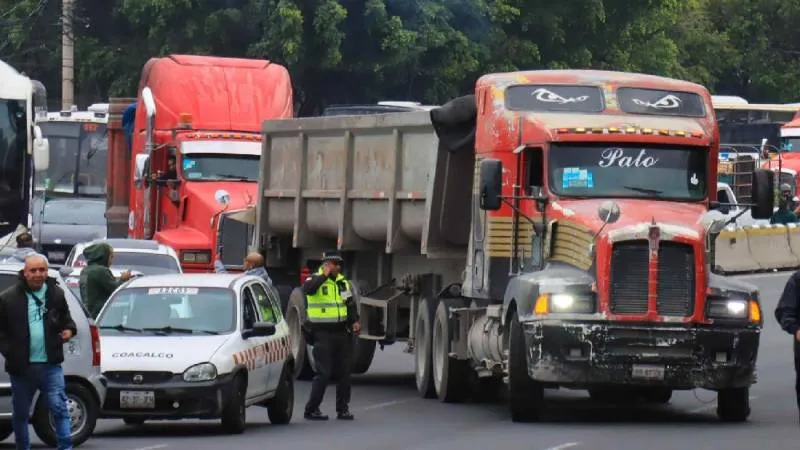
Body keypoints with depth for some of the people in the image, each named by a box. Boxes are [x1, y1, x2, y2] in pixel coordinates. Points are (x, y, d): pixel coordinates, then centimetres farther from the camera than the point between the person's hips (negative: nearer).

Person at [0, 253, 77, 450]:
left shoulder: (56, 295, 6)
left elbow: (65, 318, 23)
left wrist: (69, 329, 1)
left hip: (50, 365, 0)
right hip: (21, 367, 0)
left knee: (59, 408, -9)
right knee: (20, 414, 11)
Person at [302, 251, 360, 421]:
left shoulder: (343, 283, 15)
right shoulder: (316, 280, -5)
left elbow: (350, 304, 22)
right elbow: (307, 288, -29)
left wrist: (354, 321, 6)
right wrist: (324, 275, -22)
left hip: (341, 332, 6)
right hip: (322, 334, -6)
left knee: (344, 372, 8)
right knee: (324, 373, -9)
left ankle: (343, 408, 17)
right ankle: (311, 409, -3)